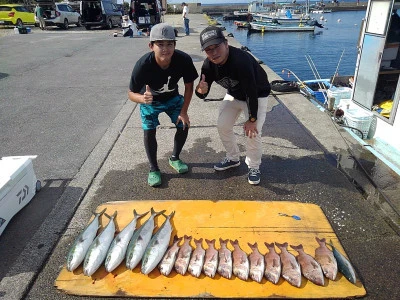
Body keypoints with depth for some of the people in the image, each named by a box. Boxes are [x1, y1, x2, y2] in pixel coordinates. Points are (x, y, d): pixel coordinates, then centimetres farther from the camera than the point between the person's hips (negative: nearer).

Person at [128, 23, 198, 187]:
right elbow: (131, 93, -25)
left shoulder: (184, 60, -32)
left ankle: (175, 158, 24)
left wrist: (184, 111, -14)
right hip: (150, 100, -2)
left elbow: (189, 86, -15)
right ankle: (154, 169, 10)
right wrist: (142, 99, -49)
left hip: (173, 97, 3)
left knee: (184, 125, -2)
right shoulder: (143, 65, -37)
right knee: (149, 131, -11)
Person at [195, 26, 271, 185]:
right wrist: (201, 90, -38)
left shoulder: (241, 60, -38)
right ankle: (233, 158, 28)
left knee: (252, 131, -16)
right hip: (233, 95, 6)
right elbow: (203, 94, -13)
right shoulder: (208, 65, -18)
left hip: (257, 95, -6)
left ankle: (254, 166, 9)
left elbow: (252, 93, -33)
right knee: (222, 126, 4)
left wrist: (252, 119, -26)